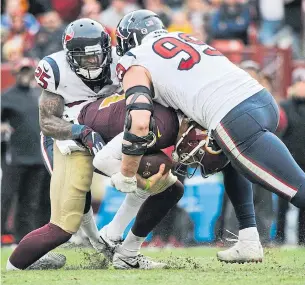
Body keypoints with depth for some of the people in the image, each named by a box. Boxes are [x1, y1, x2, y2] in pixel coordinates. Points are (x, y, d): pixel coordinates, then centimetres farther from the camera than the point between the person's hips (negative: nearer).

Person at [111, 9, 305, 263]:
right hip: (264, 99, 8)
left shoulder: (135, 64, 9)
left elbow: (139, 125, -5)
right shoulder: (183, 37, 30)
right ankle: (249, 241, 25)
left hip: (237, 120, -8)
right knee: (231, 161, 34)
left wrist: (126, 176, 8)